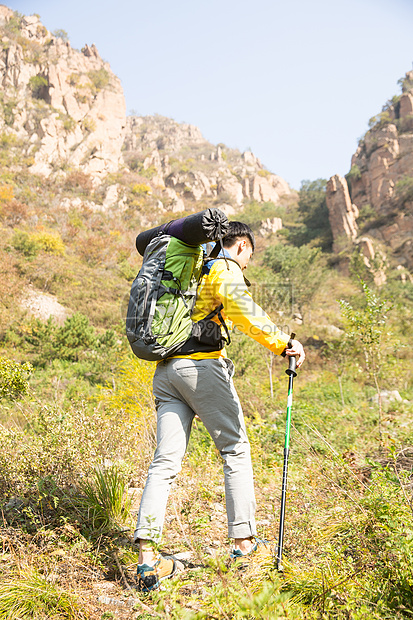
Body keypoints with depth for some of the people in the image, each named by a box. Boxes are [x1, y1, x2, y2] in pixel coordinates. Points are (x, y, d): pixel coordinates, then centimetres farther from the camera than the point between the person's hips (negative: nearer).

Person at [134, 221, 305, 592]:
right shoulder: (226, 269, 1)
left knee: (165, 461, 2)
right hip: (201, 366, -7)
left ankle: (147, 555, -4)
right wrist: (282, 343, -15)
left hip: (165, 369, 7)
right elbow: (240, 310, -19)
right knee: (235, 449, 6)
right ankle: (244, 543, 12)